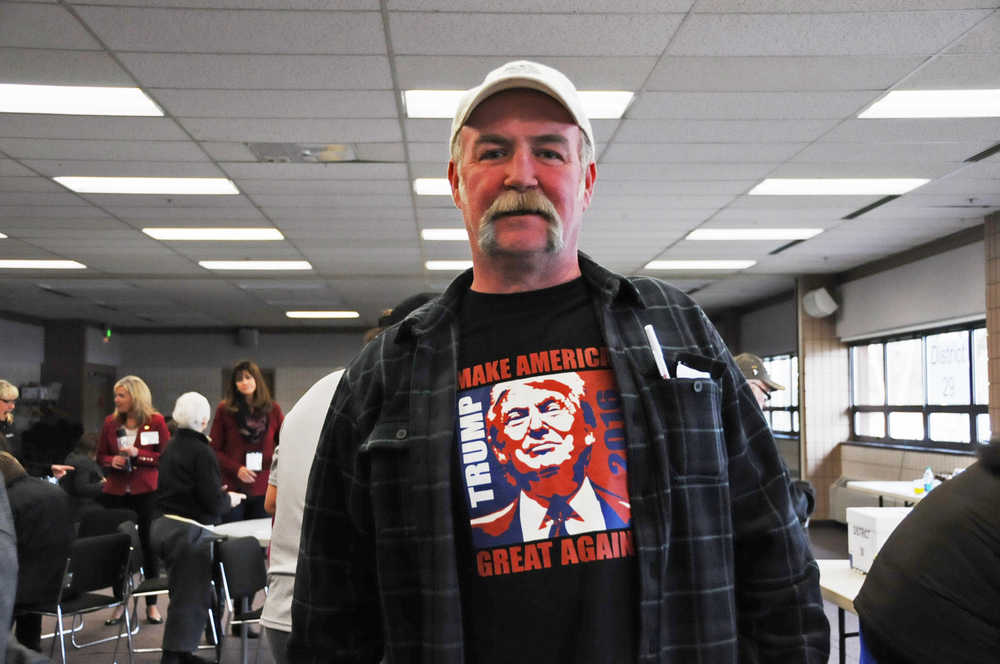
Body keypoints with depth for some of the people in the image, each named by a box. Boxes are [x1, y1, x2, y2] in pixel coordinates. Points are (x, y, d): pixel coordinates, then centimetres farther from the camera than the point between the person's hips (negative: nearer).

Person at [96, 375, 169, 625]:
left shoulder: (155, 421, -2)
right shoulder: (110, 422, 8)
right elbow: (100, 456, 14)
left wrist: (137, 454, -15)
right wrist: (112, 461, -7)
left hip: (146, 492, -3)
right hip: (116, 492, 3)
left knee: (149, 545, 3)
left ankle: (152, 604, 14)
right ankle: (120, 603, 18)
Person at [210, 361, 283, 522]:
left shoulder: (272, 408, 5)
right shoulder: (224, 410, 1)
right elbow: (214, 450, 1)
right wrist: (237, 469, -13)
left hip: (262, 489, 1)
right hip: (233, 487, -1)